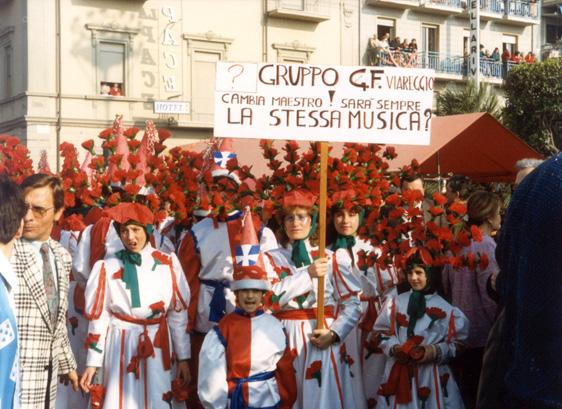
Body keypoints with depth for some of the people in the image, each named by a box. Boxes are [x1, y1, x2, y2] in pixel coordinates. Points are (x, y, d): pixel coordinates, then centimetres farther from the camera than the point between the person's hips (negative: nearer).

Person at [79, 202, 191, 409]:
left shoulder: (168, 264, 0)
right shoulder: (107, 267, -2)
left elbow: (179, 314, 3)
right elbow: (98, 317, 1)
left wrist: (183, 358, 2)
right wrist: (93, 362, -1)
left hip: (158, 348, 1)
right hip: (120, 349, -1)